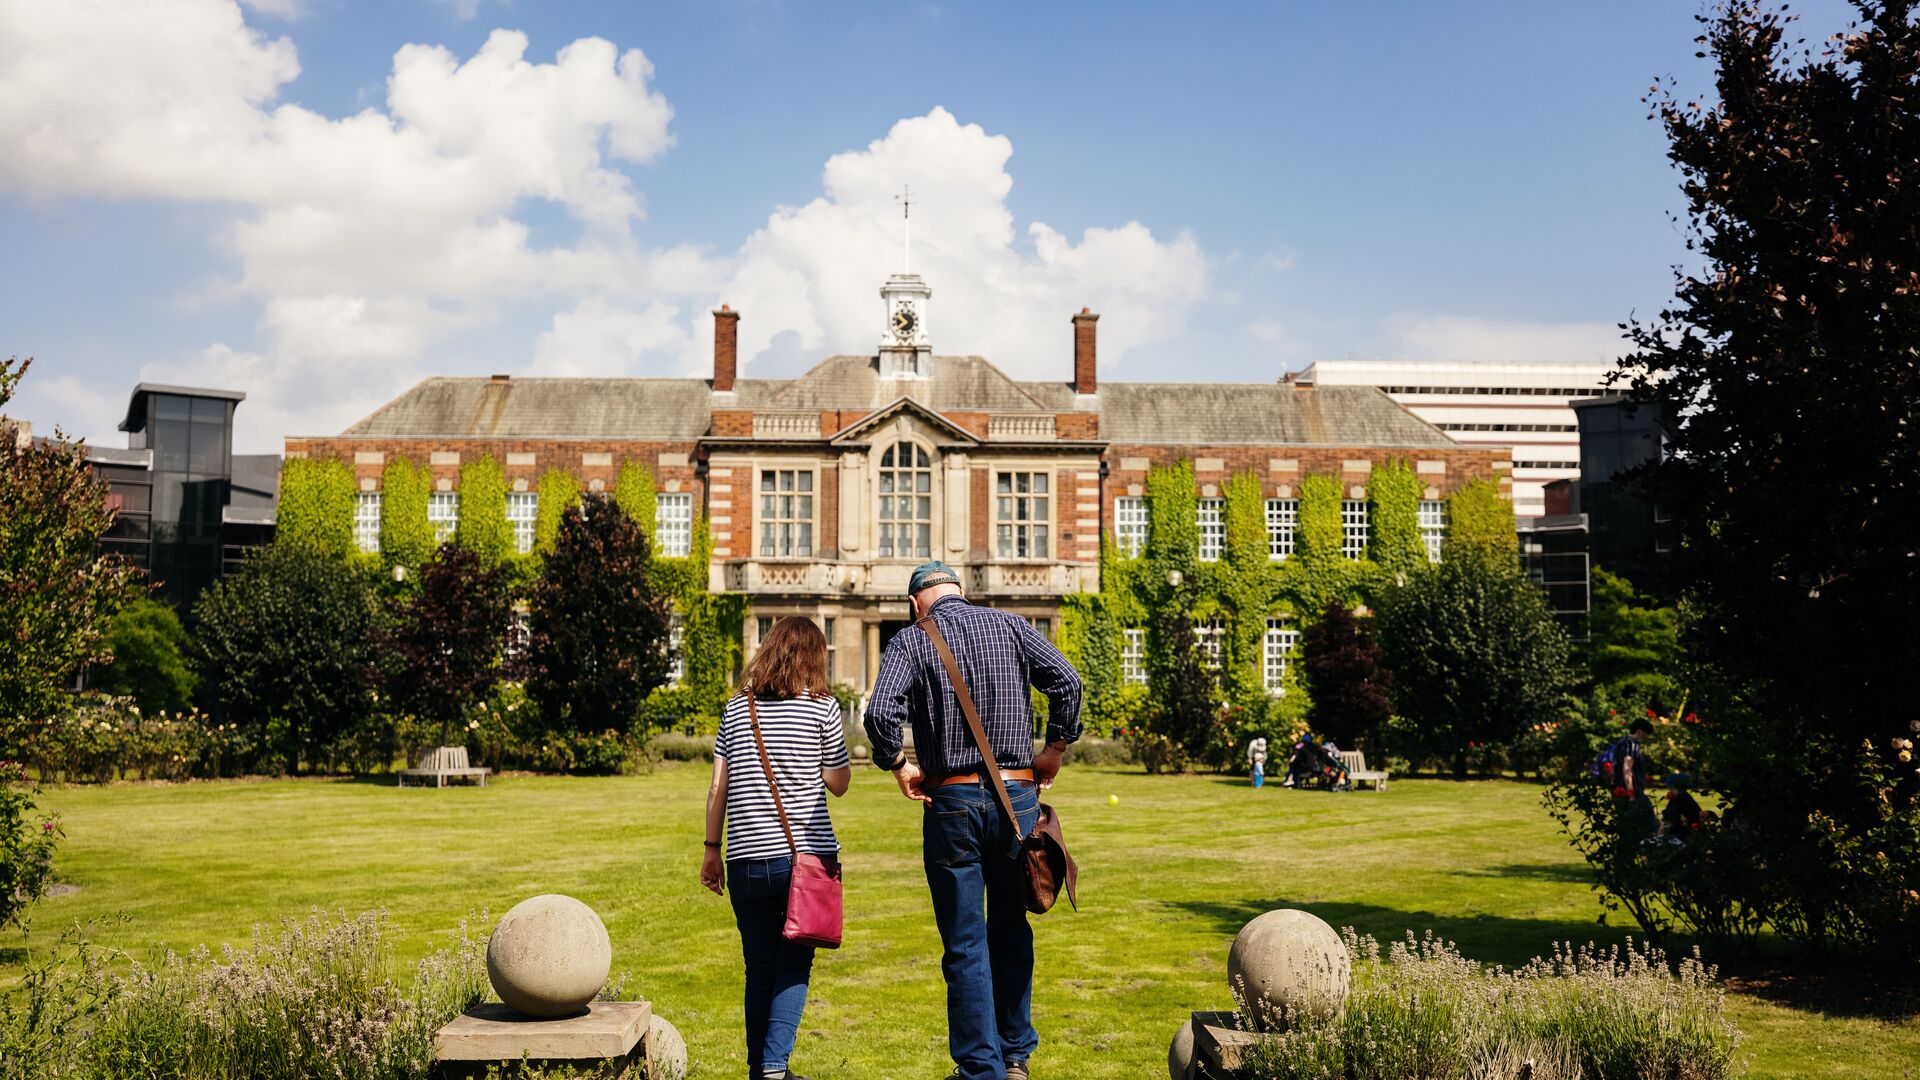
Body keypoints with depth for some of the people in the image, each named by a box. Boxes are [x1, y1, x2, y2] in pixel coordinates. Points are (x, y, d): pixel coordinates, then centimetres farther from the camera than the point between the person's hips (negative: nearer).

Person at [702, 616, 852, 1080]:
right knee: (793, 967, 4)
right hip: (807, 856, -3)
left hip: (747, 861, 3)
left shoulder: (737, 707, 8)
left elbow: (718, 788, 7)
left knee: (759, 971, 12)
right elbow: (838, 783, 4)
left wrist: (711, 849, 15)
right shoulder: (823, 707, -2)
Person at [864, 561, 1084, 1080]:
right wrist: (1054, 751, 5)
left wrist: (899, 766, -1)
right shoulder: (1009, 625, 6)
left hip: (951, 802, -2)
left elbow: (881, 712, -16)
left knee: (965, 944, 5)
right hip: (1017, 794, 3)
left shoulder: (910, 639, -1)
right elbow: (1066, 682, -5)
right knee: (1011, 931, 17)